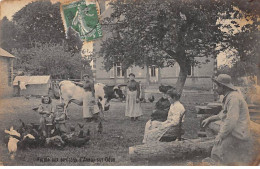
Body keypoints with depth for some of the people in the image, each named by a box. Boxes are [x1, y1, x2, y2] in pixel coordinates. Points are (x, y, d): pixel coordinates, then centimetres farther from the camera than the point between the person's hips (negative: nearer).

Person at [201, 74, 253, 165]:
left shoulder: (233, 97, -20)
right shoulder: (228, 97, 12)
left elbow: (232, 120, -26)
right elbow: (223, 115, 22)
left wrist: (220, 135, -21)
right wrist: (209, 119, 12)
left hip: (237, 133, -10)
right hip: (230, 128, 10)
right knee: (208, 124, 12)